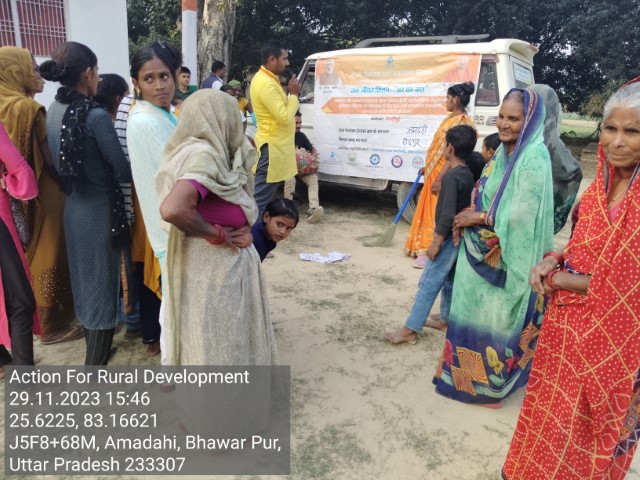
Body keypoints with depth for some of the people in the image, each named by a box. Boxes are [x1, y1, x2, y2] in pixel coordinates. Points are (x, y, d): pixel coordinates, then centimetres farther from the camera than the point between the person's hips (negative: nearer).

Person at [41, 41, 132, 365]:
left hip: (72, 208, 8)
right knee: (102, 285, 4)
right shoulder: (96, 116, -19)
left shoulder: (53, 112, 4)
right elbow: (124, 172, -16)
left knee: (85, 279, 23)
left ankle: (94, 349, 43)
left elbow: (59, 163, 13)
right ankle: (95, 370, 15)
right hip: (100, 210, -8)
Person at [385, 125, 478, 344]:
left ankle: (410, 329, -2)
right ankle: (447, 318, 32)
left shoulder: (451, 176, -21)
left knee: (428, 283, -6)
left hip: (448, 237, -9)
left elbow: (448, 214, -25)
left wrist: (436, 242, -21)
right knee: (449, 279, 20)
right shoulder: (468, 175, 7)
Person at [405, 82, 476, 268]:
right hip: (434, 171, 10)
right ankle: (426, 248, 28)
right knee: (429, 210, 16)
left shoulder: (462, 122, -16)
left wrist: (439, 178, -26)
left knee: (436, 212, -4)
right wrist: (427, 167, 21)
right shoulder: (451, 118, 13)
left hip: (444, 175, -10)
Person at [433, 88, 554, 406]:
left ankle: (491, 382, 25)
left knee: (496, 319, 7)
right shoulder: (504, 152, 8)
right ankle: (467, 370, 36)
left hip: (507, 257, -8)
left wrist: (477, 218, -14)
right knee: (475, 313, 19)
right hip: (483, 251, 8)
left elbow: (522, 214, -24)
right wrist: (469, 218, -2)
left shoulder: (534, 157, -18)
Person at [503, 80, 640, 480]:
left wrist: (560, 280, -15)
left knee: (583, 428, 16)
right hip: (568, 326, 7)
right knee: (553, 411, 25)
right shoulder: (603, 184, 1)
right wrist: (553, 260, -7)